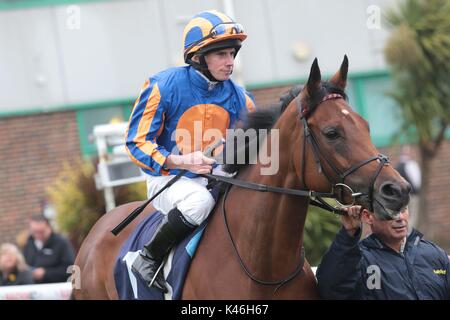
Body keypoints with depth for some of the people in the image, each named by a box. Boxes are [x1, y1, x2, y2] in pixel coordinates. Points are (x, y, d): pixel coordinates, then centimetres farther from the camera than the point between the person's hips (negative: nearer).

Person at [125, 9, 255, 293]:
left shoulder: (239, 98, 2)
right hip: (168, 180, -6)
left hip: (216, 180, 6)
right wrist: (179, 161, -28)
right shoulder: (163, 87, -12)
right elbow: (137, 142, -12)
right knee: (200, 200, -37)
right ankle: (149, 259, -18)